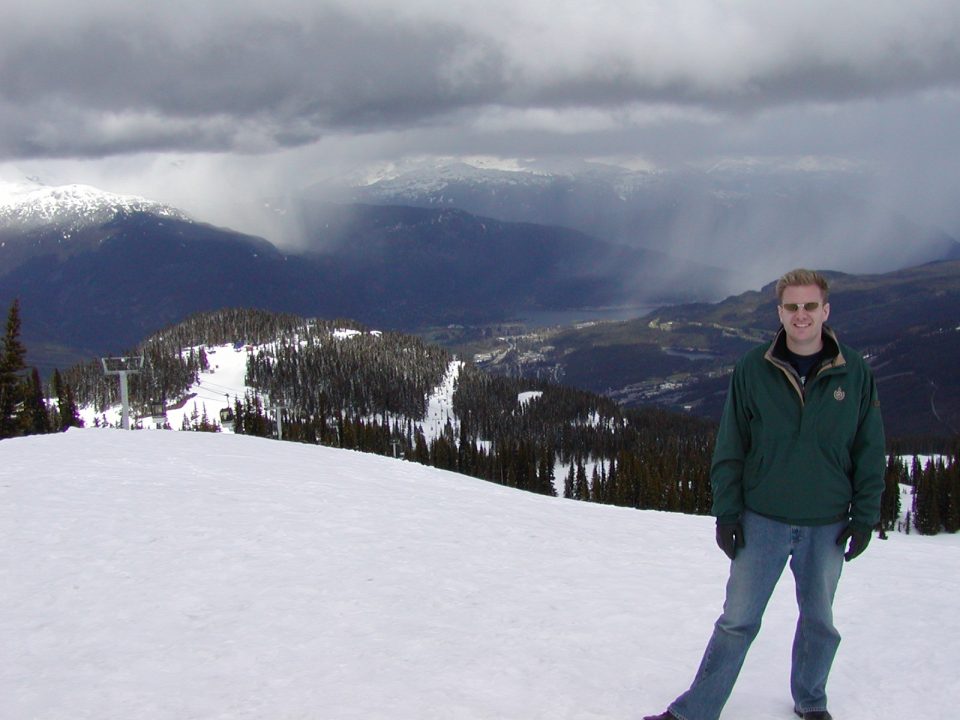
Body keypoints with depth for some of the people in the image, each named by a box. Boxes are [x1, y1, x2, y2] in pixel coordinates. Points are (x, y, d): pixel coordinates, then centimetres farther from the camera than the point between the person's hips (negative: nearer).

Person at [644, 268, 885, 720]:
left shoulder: (855, 374, -3)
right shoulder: (753, 370, -5)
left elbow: (870, 452, 3)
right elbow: (730, 448, -1)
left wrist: (865, 516, 0)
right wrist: (726, 512, -4)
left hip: (827, 526, 1)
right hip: (762, 520, -1)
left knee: (819, 621, 15)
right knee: (737, 622, 2)